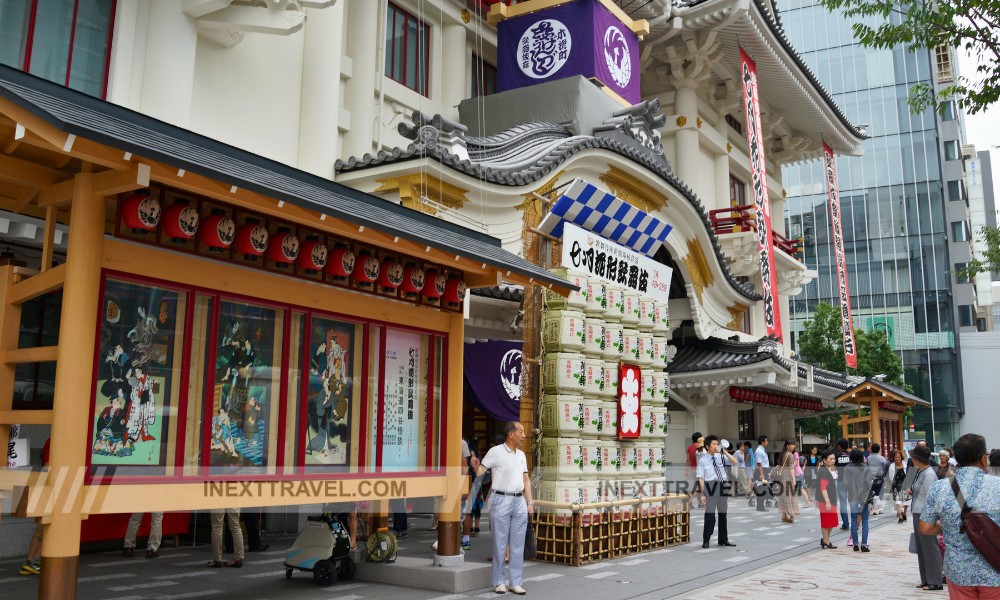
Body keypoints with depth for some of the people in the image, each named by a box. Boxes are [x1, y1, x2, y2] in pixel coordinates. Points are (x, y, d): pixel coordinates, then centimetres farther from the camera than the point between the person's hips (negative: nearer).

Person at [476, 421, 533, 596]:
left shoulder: (521, 455, 13)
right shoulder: (496, 451, -6)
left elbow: (526, 480, 16)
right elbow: (480, 471, -9)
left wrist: (530, 502, 10)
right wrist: (475, 464, -30)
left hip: (519, 502, 6)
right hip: (501, 501, -6)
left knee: (518, 545, 8)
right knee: (500, 544, 2)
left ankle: (516, 582, 15)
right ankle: (499, 582, 12)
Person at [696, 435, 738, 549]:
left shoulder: (720, 457, 7)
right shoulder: (703, 460, -3)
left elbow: (734, 462, -1)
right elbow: (701, 478, -5)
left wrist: (724, 452, -10)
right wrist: (702, 494, -9)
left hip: (723, 487, 5)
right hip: (711, 487, -4)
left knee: (723, 514, 14)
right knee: (710, 514, -5)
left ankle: (723, 540, 26)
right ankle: (706, 540, 8)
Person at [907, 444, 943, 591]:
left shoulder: (928, 474, -17)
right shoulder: (920, 472, 10)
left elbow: (930, 498, -18)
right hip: (918, 514, 9)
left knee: (930, 548, 0)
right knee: (921, 548, 14)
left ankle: (935, 582, 8)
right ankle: (926, 579, 22)